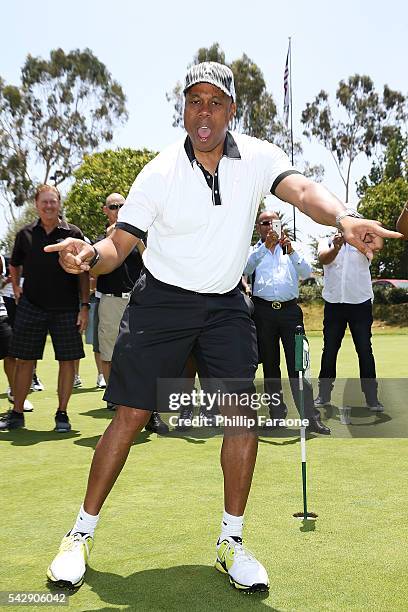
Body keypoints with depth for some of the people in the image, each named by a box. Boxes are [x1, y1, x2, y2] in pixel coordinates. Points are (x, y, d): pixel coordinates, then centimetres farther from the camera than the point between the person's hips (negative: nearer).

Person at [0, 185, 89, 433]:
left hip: (66, 309, -1)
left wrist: (85, 306, -4)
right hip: (31, 307, 1)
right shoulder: (26, 234, 6)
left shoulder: (73, 233, 1)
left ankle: (62, 414, 14)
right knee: (24, 361, 5)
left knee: (68, 360, 1)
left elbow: (83, 273, 2)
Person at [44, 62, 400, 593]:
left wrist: (343, 217, -47)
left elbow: (302, 189, -25)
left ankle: (231, 542, 11)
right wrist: (90, 255, -32)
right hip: (160, 301, -1)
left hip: (226, 305, 2)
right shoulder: (159, 172, -9)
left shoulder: (258, 157, -6)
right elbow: (120, 243, -8)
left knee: (242, 413, -7)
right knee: (131, 415, -2)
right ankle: (82, 535, 15)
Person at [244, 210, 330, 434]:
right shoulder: (253, 252, 14)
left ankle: (311, 417, -10)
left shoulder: (292, 249, 19)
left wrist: (291, 251, -12)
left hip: (290, 309, 0)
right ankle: (277, 415, 15)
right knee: (270, 365, 6)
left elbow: (307, 272, 3)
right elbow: (245, 269, -9)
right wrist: (266, 245, -18)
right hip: (263, 311, 0)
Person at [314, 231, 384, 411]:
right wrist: (336, 246, -36)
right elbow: (324, 259, -16)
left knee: (365, 351, 0)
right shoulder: (326, 243, 7)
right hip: (334, 304, 1)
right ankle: (324, 394, 18)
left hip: (361, 303, -1)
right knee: (329, 350, 7)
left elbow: (377, 245, -19)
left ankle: (372, 397, 7)